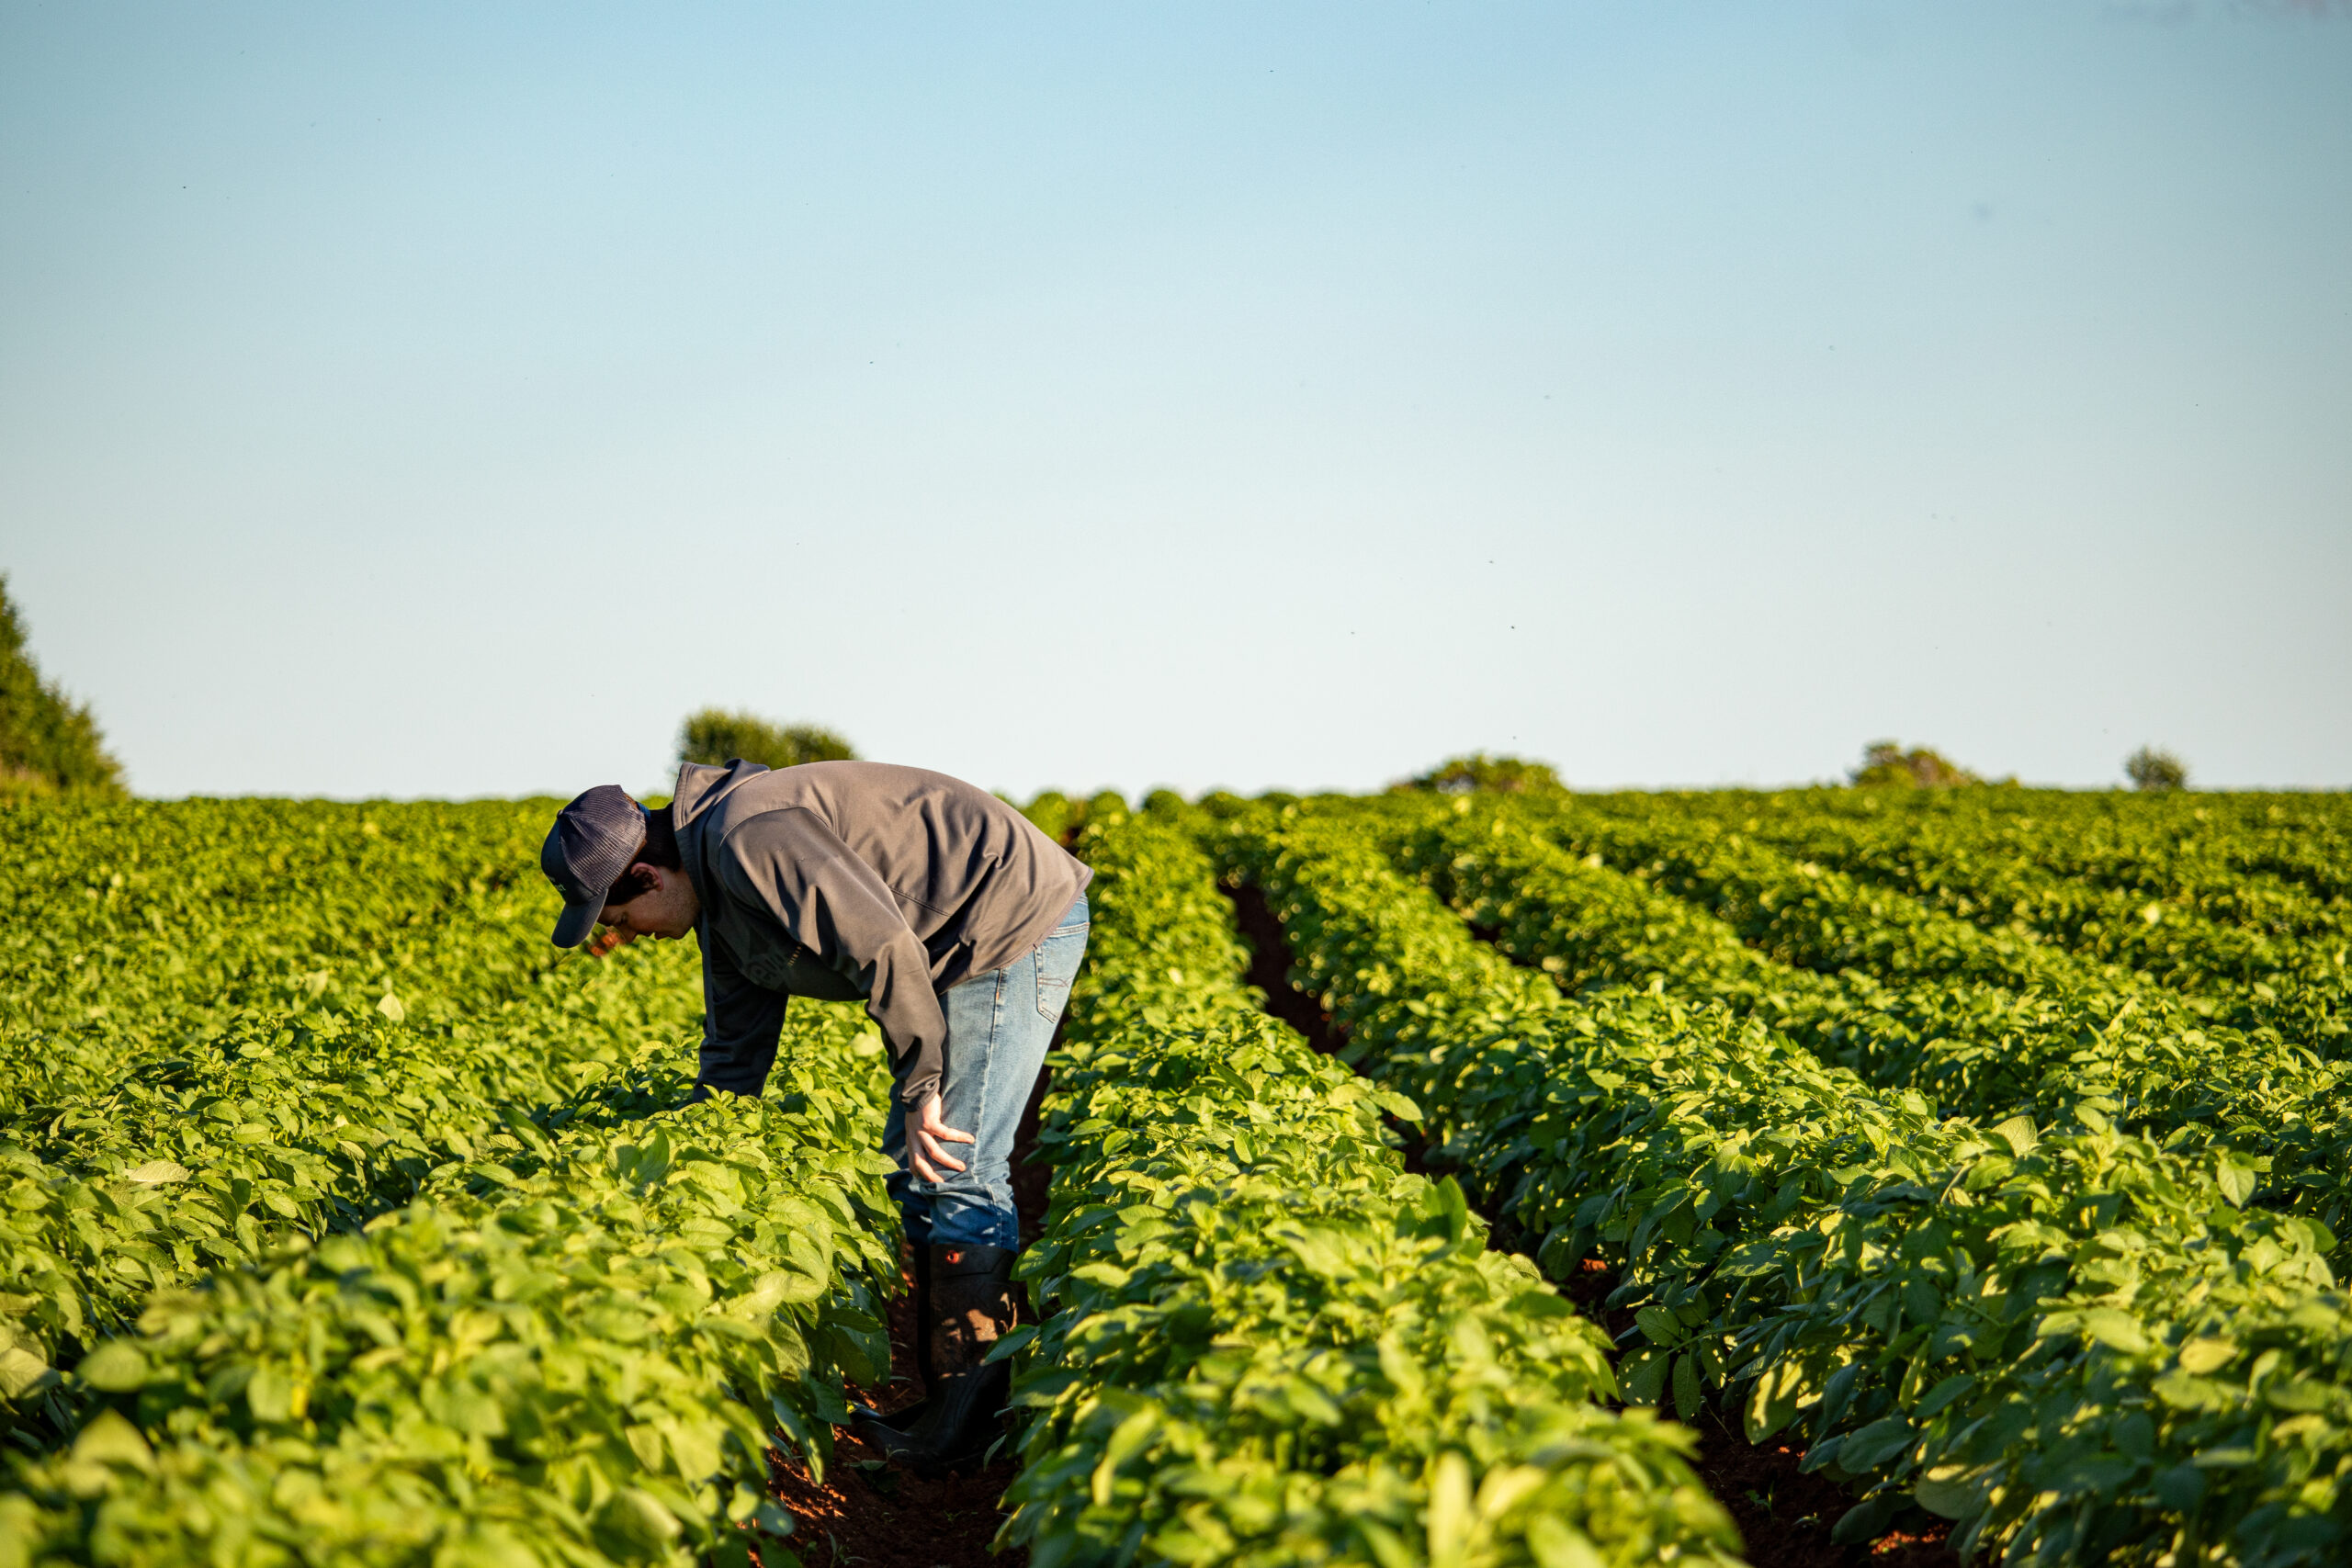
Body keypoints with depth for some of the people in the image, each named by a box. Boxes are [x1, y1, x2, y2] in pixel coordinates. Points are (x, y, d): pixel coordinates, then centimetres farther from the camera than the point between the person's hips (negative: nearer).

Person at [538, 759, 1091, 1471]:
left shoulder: (747, 838, -22)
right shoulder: (722, 903, 12)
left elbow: (883, 944, -29)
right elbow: (734, 1053, 21)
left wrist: (920, 1087, -23)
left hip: (1019, 918, -11)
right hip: (969, 948, 11)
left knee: (957, 1174, -11)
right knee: (912, 1168, 12)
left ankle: (976, 1422, -7)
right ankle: (944, 1401, 16)